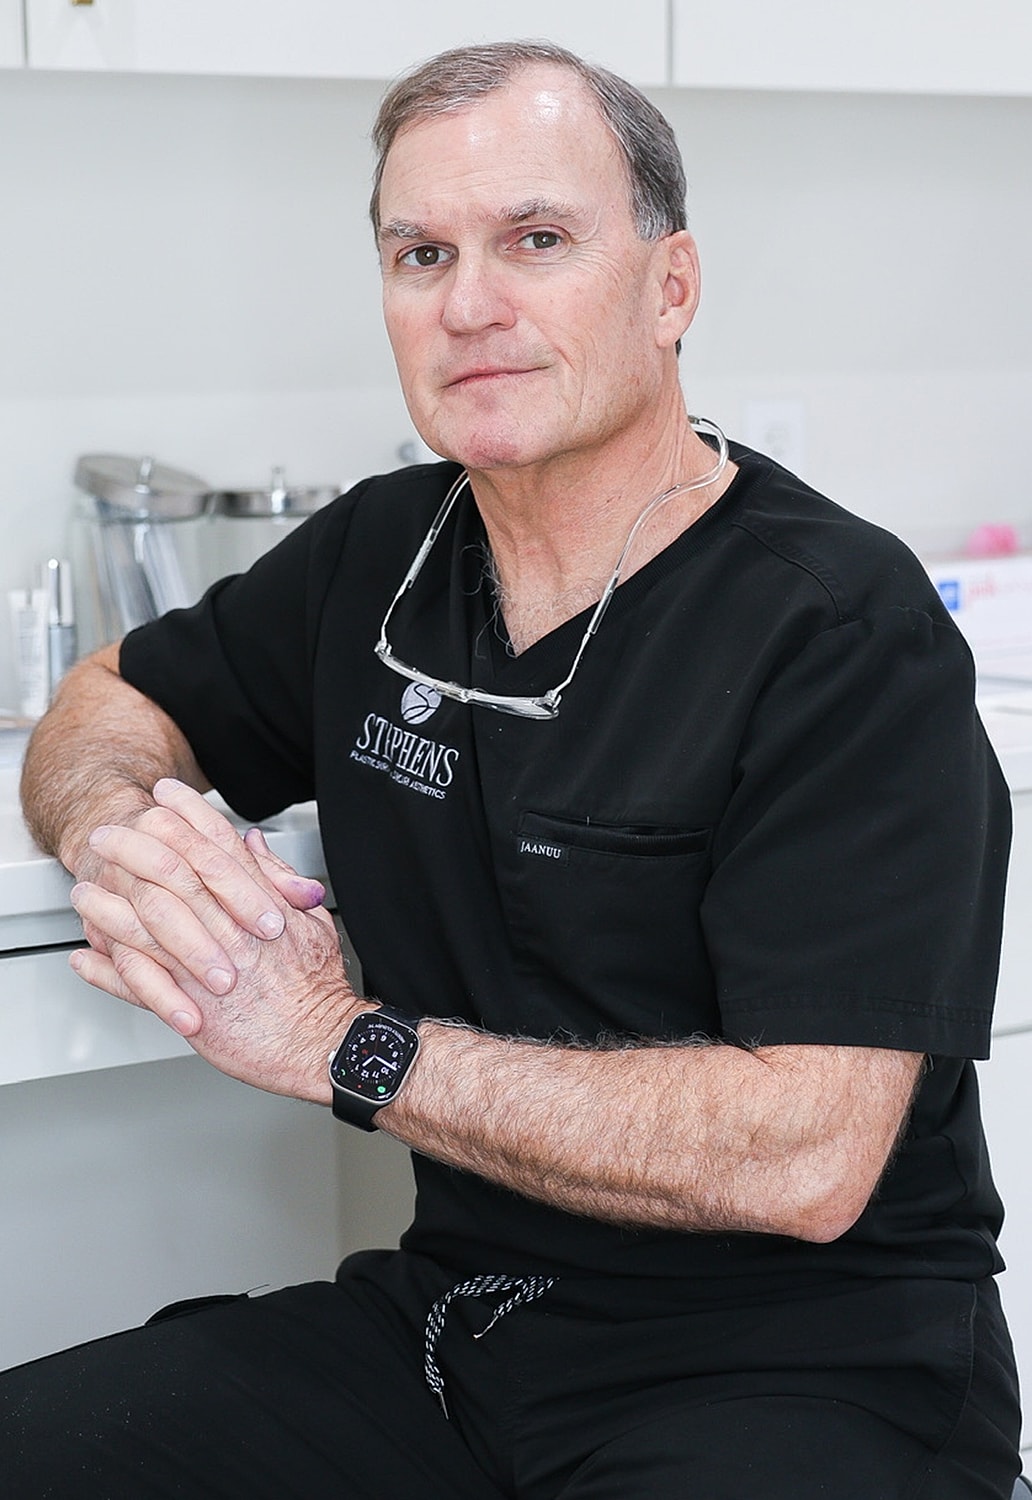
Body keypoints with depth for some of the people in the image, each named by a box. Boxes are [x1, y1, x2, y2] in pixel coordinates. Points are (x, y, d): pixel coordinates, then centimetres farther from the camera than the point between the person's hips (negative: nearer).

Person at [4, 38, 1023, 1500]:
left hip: (802, 1367, -5)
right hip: (459, 1312, 6)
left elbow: (805, 1158, -22)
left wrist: (343, 1043, -18)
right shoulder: (381, 555, 6)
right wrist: (122, 827, -6)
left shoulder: (847, 635, -15)